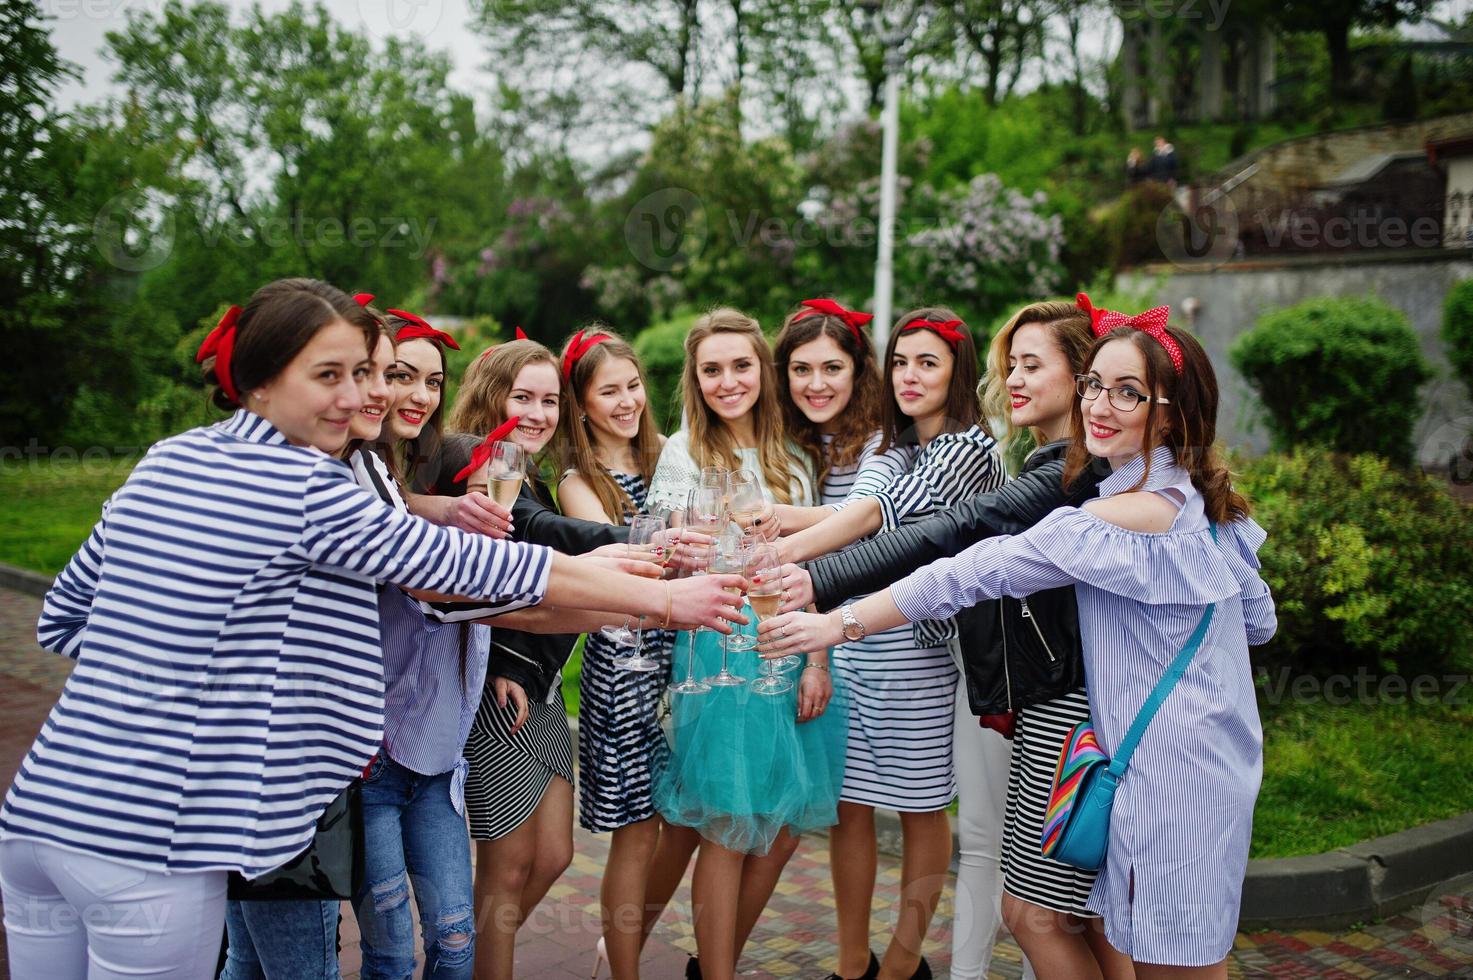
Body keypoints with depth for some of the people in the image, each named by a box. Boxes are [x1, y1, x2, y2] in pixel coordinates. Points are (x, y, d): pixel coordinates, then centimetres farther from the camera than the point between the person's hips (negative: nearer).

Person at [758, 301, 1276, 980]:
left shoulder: (1122, 518, -21)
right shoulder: (1204, 499, 7)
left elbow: (977, 573, -23)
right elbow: (1260, 620, 18)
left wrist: (837, 623, -20)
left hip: (1167, 767, -10)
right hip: (1221, 759, 10)